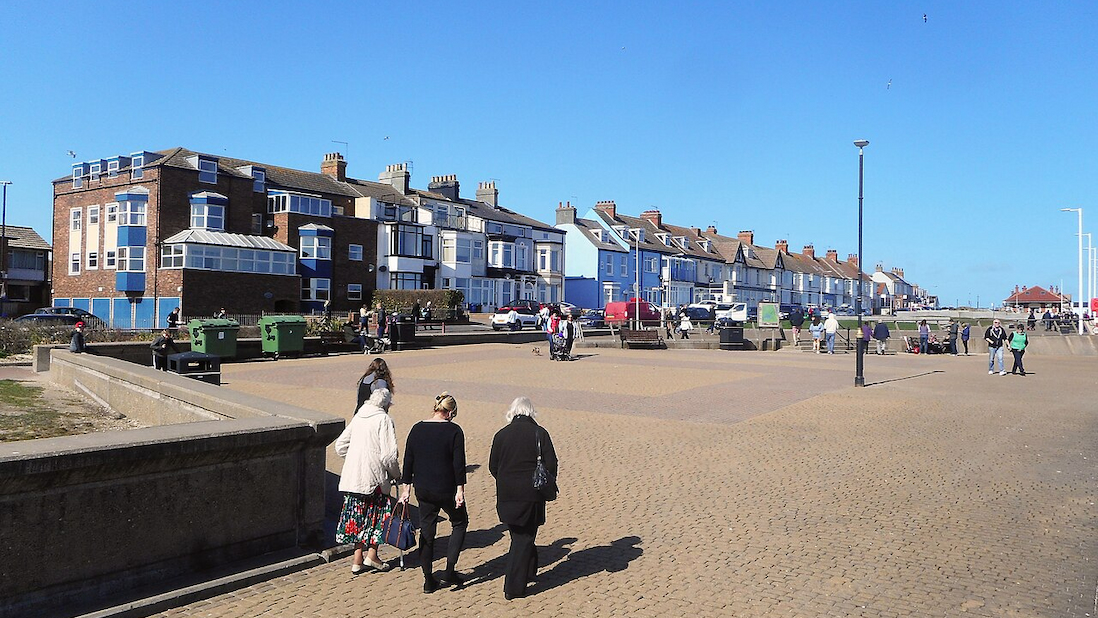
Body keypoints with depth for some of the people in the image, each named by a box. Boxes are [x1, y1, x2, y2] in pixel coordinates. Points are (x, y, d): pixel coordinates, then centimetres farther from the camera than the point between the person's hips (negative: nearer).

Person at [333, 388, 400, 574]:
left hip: (351, 478, 6)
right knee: (378, 514, 10)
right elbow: (389, 455, -14)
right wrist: (395, 474, 1)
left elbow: (340, 445, 15)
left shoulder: (358, 417, 11)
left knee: (359, 517, 13)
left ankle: (357, 560, 16)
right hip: (374, 477, -6)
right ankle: (372, 554, 5)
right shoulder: (384, 420, -9)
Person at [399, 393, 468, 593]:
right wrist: (460, 490, -9)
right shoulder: (454, 431, -10)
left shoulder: (417, 429, 2)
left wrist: (406, 488, 10)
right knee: (460, 523, 17)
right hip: (446, 490, -4)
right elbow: (459, 463, -13)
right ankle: (449, 572, 9)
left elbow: (408, 462, 5)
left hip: (423, 491, 4)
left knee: (426, 532, 13)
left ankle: (429, 580, 17)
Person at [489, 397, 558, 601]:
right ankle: (513, 588, 6)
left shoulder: (501, 434, 0)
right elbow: (551, 464, -8)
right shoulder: (539, 433, -7)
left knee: (519, 536, 21)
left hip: (506, 495, 3)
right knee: (524, 538, 6)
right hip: (531, 496, -3)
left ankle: (528, 571, 34)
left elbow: (493, 466, 5)